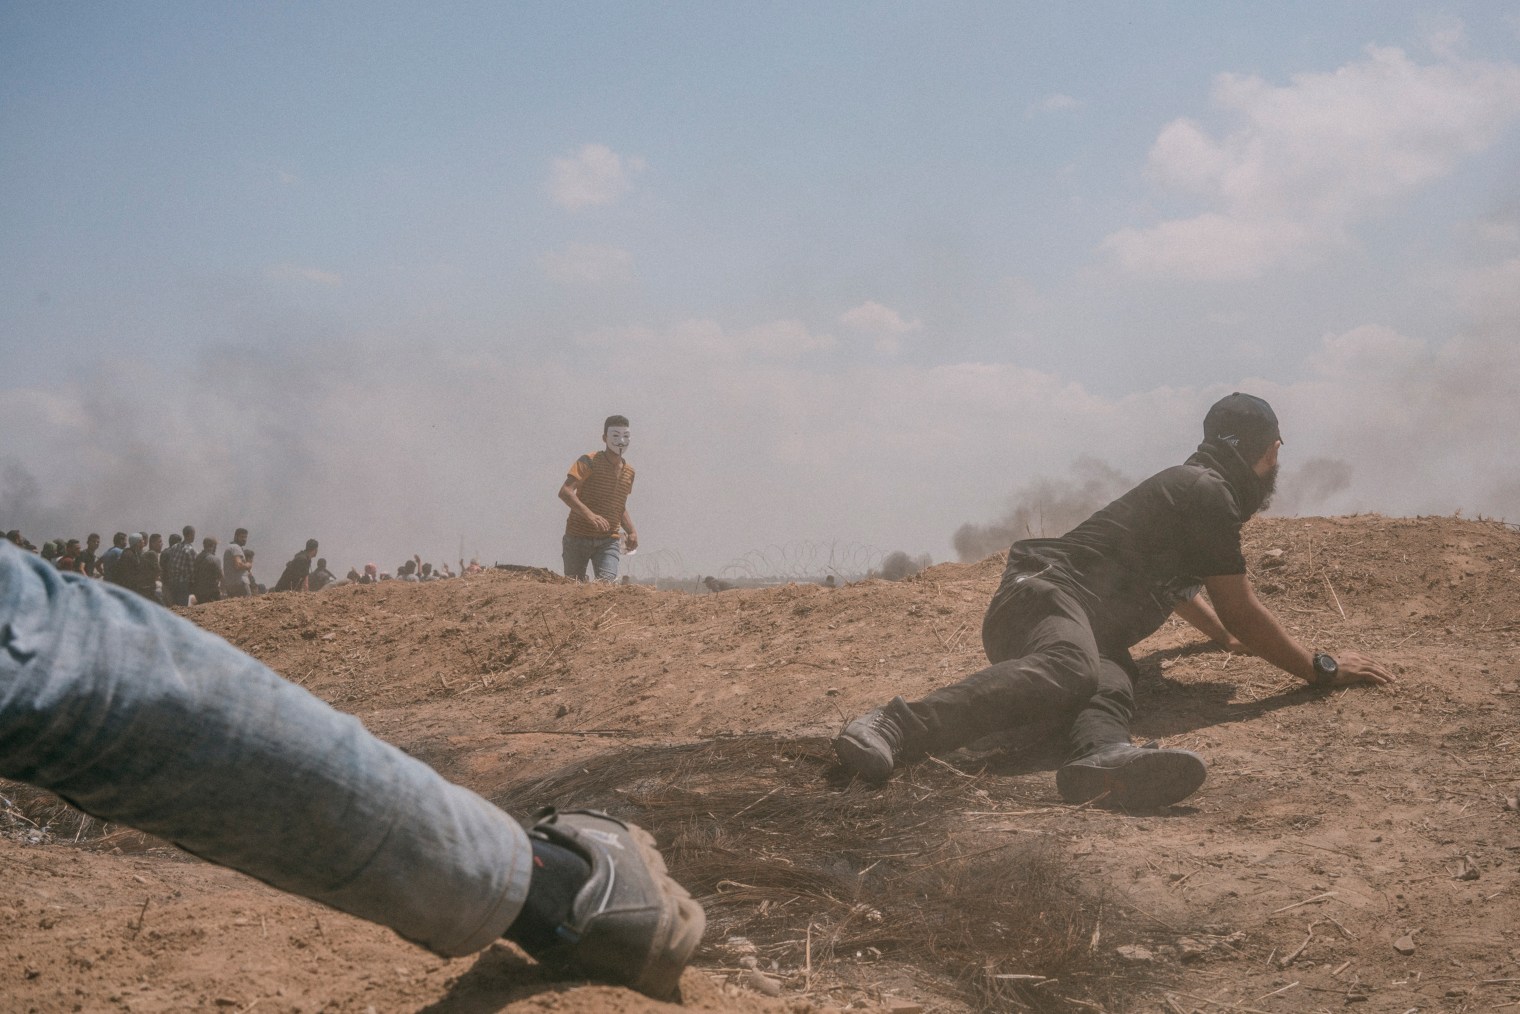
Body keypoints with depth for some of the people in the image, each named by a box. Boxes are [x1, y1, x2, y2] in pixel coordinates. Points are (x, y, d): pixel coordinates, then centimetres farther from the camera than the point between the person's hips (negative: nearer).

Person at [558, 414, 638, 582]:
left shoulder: (629, 472, 11)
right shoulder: (589, 462, -8)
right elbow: (565, 492, -21)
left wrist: (632, 531, 9)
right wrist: (590, 515, -35)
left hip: (608, 541, 3)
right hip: (577, 538, -3)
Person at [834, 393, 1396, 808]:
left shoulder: (1194, 486, 30)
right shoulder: (1208, 492, -3)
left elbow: (1175, 578, 51)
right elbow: (1240, 608, -4)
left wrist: (1225, 635, 61)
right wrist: (1321, 668, 3)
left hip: (1098, 631, 9)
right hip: (1048, 591, -9)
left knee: (1110, 687, -26)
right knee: (1069, 669, -41)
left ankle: (1102, 756, -65)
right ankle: (896, 725, -53)